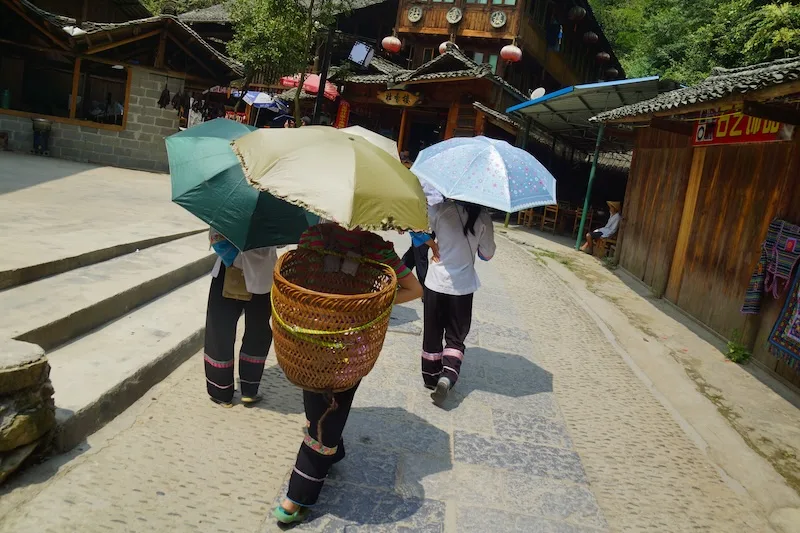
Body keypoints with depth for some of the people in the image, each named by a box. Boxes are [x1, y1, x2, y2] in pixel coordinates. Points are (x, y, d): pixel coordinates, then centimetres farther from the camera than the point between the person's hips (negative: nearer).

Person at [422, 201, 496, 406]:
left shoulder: (440, 210, -11)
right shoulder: (483, 218, -9)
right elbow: (487, 254, -2)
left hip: (436, 283, 0)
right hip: (462, 287, 0)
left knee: (432, 333, 15)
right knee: (455, 337, 11)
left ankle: (431, 376, 26)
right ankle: (448, 376, -8)